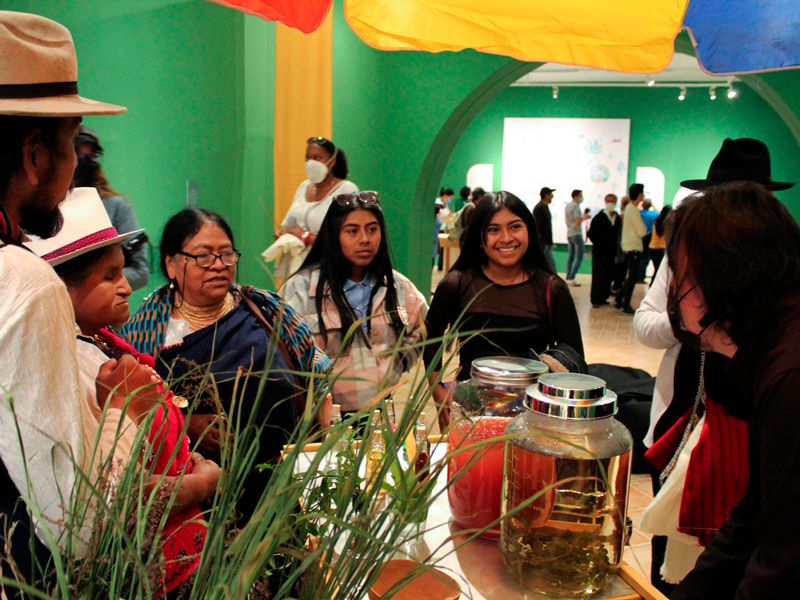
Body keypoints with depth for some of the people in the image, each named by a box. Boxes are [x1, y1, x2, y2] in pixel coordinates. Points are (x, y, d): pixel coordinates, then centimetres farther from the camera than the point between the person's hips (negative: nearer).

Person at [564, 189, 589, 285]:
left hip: (569, 234, 9)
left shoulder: (567, 206, 12)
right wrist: (584, 218, -3)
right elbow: (578, 222, -22)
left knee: (571, 257, 15)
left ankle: (568, 277, 15)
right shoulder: (576, 206, -15)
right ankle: (571, 278, -12)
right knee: (579, 257, -6)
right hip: (576, 234, -9)